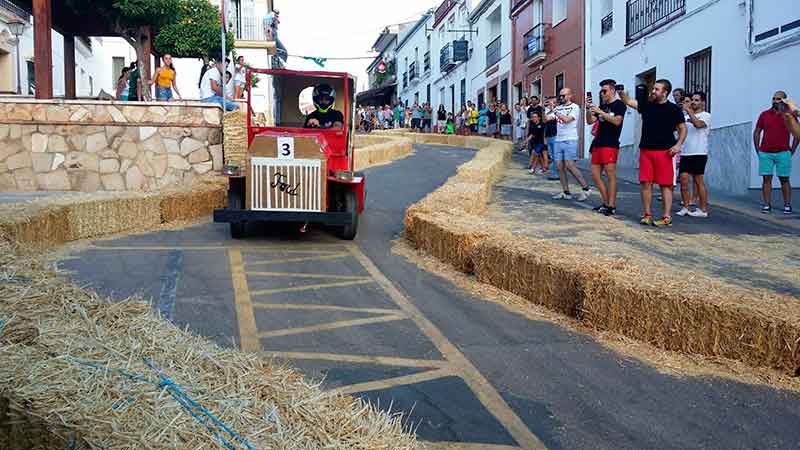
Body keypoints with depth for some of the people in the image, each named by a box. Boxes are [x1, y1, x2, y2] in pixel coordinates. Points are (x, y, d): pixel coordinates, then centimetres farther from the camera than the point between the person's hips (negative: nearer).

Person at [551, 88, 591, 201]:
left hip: (570, 141, -6)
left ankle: (586, 188, -2)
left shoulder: (575, 107, -2)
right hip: (558, 140, 6)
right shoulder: (558, 108, 16)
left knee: (569, 165, -13)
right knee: (560, 166, 2)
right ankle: (566, 192, 8)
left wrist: (555, 112, -11)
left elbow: (567, 119, -17)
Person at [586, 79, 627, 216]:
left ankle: (611, 206, -6)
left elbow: (617, 121, -17)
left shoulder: (619, 104, -1)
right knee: (595, 175, 8)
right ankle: (606, 203, 17)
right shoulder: (602, 106, 20)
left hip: (610, 144, -8)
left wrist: (600, 112, -19)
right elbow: (589, 121, 16)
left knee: (611, 174, -8)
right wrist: (588, 108, 1)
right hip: (598, 143, 8)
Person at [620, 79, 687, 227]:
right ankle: (647, 215, 12)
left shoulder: (674, 109, 0)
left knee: (666, 185, -3)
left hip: (665, 151, -4)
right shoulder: (646, 105, 11)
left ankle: (667, 217, 0)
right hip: (645, 150, 4)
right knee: (645, 183, 3)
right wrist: (620, 93, -9)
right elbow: (629, 101, 8)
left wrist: (678, 145, -12)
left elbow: (683, 128, 1)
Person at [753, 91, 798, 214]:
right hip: (765, 153, 1)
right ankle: (767, 205, 2)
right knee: (766, 179, 0)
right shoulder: (764, 115, 6)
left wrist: (792, 150, 1)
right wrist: (758, 150, 5)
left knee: (784, 179, 2)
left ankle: (787, 205, 6)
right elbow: (756, 132, 10)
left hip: (783, 153, -1)